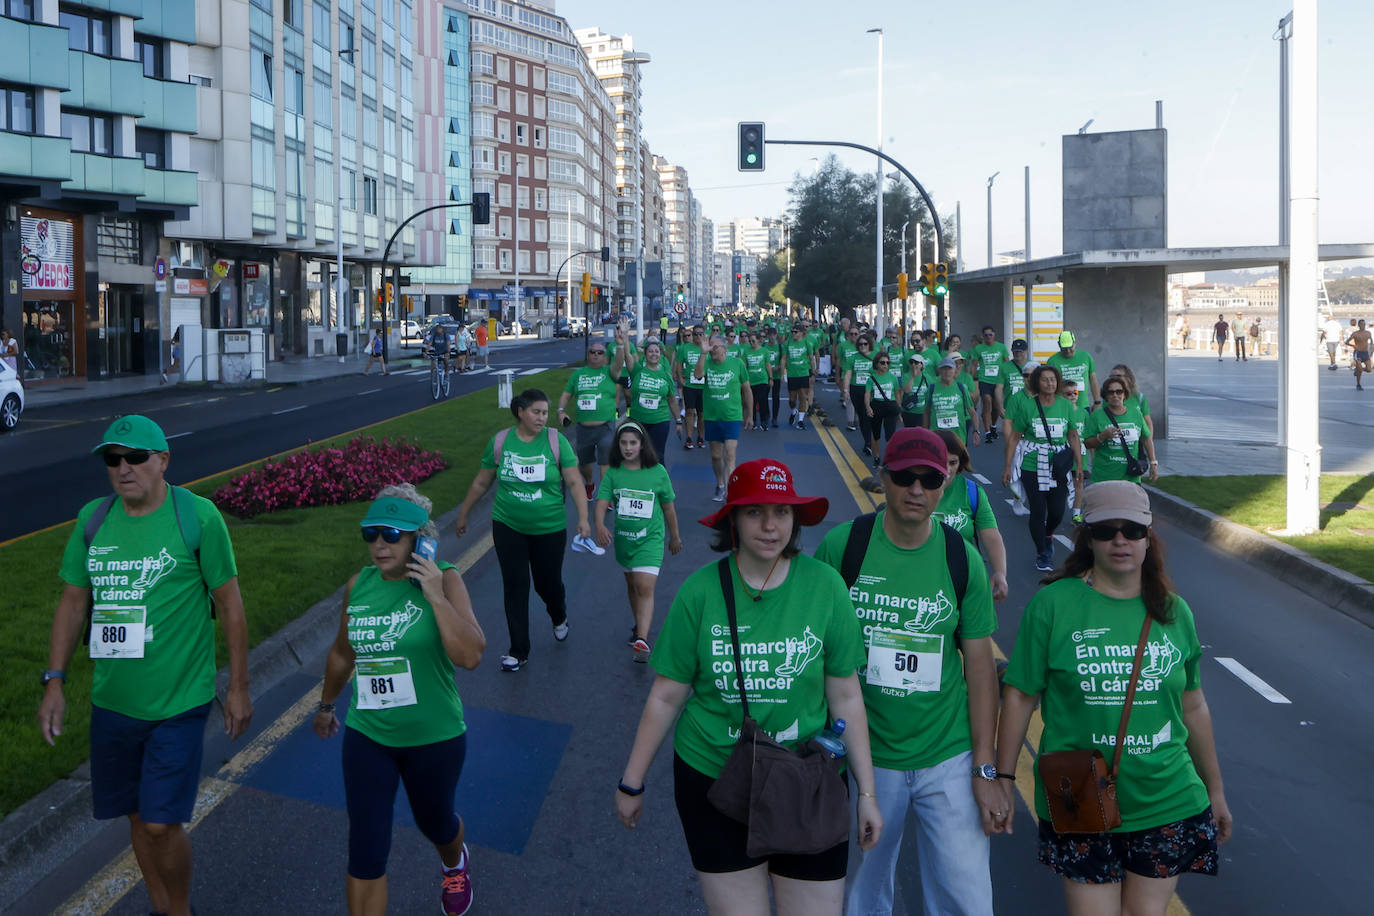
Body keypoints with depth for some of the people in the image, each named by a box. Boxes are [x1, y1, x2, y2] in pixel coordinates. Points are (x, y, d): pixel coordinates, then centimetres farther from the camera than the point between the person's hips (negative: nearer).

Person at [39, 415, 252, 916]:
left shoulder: (198, 516, -11)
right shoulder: (92, 518, 2)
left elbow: (230, 604, -5)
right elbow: (73, 602, 10)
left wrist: (239, 686, -3)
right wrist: (54, 681, 5)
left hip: (178, 701, -4)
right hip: (112, 700, 5)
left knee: (161, 823, -5)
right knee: (137, 815, 15)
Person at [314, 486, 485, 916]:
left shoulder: (444, 580, -16)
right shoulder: (358, 585, -4)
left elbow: (470, 655, -29)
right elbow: (343, 652, 14)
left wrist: (435, 596, -32)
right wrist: (326, 704, 26)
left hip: (434, 739, -2)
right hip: (367, 738, 2)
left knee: (434, 822, 24)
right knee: (365, 852, -2)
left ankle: (454, 864, 60)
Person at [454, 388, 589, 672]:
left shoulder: (556, 441, -7)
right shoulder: (500, 442, -2)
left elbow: (574, 482, -7)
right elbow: (481, 483, 8)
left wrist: (583, 518, -16)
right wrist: (463, 515, 13)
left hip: (549, 528, -1)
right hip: (508, 526, 1)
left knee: (548, 583, 9)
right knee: (515, 586, -1)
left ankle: (559, 618, 45)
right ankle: (518, 652, 9)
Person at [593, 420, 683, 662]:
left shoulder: (657, 472, -5)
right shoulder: (613, 473, -2)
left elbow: (668, 506, 5)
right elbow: (602, 501, -11)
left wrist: (675, 536, 13)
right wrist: (600, 526, -31)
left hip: (650, 537, -4)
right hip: (623, 537, 4)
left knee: (644, 587, -16)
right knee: (631, 584, 19)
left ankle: (642, 640, -23)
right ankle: (639, 626, 40)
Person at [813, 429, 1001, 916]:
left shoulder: (963, 560, -3)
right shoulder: (840, 546, -7)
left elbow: (979, 666, 1)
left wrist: (985, 769, -1)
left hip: (949, 758, 1)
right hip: (864, 756, 0)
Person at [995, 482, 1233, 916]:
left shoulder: (1174, 612, 4)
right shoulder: (1052, 604, -7)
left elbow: (1193, 708, 13)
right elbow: (1019, 696, -3)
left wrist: (1215, 789, 18)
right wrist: (1002, 780, -2)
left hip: (1166, 802, 3)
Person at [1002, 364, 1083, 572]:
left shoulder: (1066, 406, 3)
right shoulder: (1027, 407, -4)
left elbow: (1073, 436, 10)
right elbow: (1014, 438, 2)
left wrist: (1079, 465, 6)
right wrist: (1008, 466, 0)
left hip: (1059, 468, 2)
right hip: (1032, 468, -2)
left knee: (1057, 512, 1)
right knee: (1038, 511, -2)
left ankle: (1048, 536, 36)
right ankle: (1042, 553, 16)